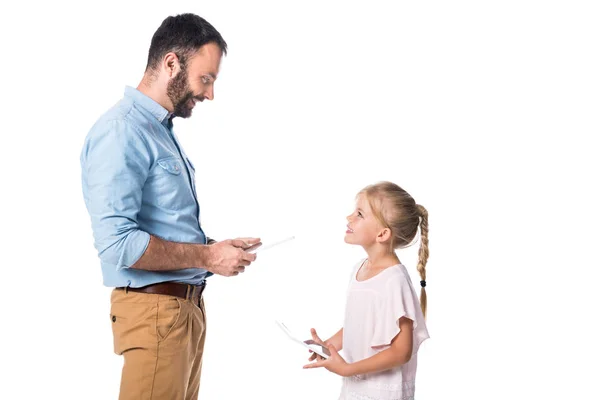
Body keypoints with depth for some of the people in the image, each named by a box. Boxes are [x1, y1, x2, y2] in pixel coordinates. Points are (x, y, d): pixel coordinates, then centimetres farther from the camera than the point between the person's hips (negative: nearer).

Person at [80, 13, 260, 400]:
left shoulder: (164, 131, 14)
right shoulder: (121, 130, -16)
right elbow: (117, 243, -25)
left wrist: (215, 249, 4)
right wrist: (208, 257, -17)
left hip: (187, 305, 9)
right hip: (155, 309, -9)